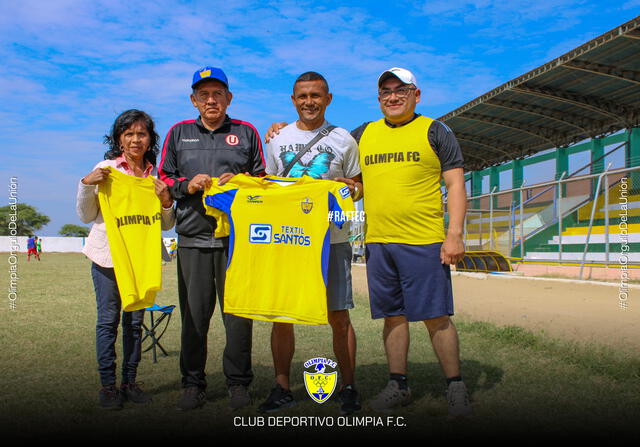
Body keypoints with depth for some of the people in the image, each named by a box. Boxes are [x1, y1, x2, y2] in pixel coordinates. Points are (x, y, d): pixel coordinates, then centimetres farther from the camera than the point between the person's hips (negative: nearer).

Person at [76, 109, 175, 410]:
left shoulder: (156, 175, 8)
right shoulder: (106, 169, 2)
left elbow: (166, 225, 11)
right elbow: (86, 216, 4)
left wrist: (166, 201, -8)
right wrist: (87, 185, -11)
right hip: (108, 255, -2)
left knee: (135, 320, 7)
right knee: (108, 319, 0)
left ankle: (130, 382, 17)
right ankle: (108, 385, 9)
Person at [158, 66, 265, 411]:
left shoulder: (246, 133, 13)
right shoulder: (179, 133, 16)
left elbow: (262, 179, 15)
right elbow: (164, 179, 17)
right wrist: (187, 186, -3)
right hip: (193, 237, 1)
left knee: (238, 311, 0)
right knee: (194, 312, 2)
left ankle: (238, 382, 13)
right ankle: (193, 383, 14)